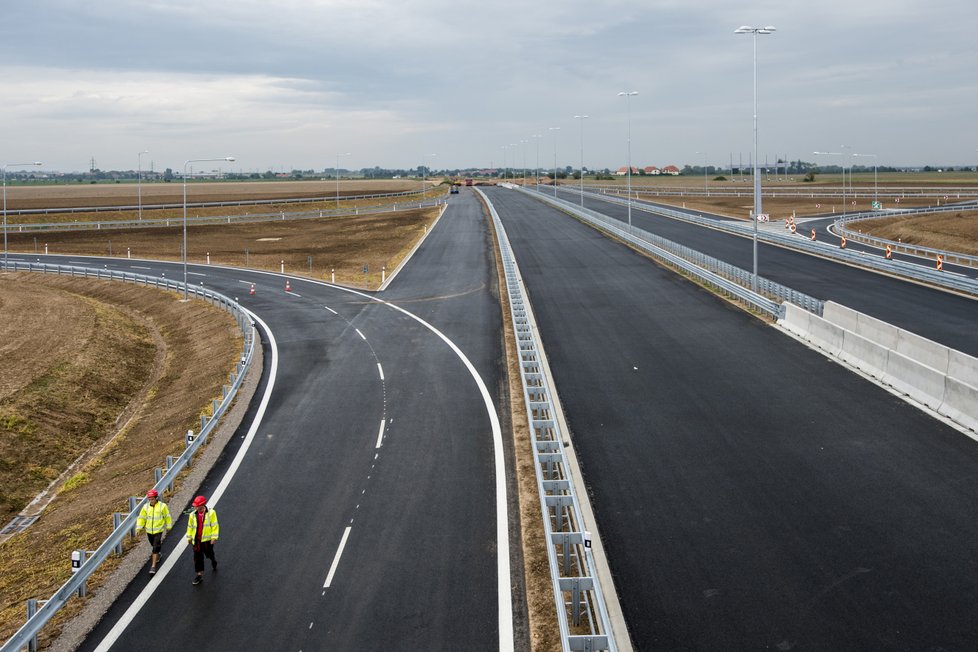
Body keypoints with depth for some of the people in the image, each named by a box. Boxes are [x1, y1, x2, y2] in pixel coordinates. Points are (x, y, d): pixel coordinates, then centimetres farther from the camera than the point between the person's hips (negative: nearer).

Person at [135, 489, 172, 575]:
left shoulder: (162, 506, -11)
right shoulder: (146, 506, -3)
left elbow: (167, 517, 1)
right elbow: (142, 517, 1)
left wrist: (169, 526, 8)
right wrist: (139, 527, -9)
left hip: (159, 531, -4)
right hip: (149, 531, 4)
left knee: (156, 548, -11)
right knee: (154, 546, 23)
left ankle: (153, 566, -10)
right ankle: (157, 556, 52)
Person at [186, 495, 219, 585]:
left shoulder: (211, 513, -10)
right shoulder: (193, 515, -1)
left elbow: (215, 526, -8)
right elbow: (190, 527, 10)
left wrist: (214, 537, -11)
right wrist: (189, 537, 11)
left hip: (207, 539, -2)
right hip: (196, 540, 2)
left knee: (209, 554, 15)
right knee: (197, 557, 1)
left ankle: (214, 561, 50)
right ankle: (199, 575, 8)